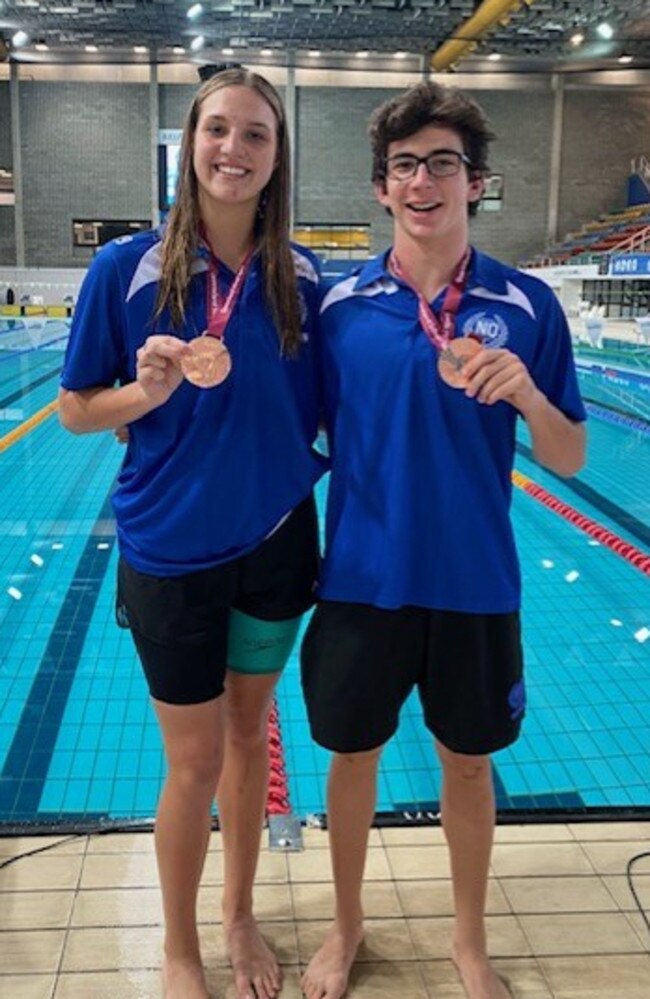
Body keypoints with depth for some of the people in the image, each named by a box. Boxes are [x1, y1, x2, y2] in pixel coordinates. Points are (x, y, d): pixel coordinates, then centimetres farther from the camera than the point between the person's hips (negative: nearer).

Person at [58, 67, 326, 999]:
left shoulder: (302, 277, -3)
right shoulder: (127, 268, -9)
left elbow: (326, 410, 5)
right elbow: (76, 410, -3)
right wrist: (152, 391, -21)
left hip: (276, 540, 3)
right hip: (172, 550, -2)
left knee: (250, 735, 18)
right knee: (196, 761, 7)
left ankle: (240, 916, 41)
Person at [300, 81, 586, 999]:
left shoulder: (526, 305, -5)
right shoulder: (340, 306, -4)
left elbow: (569, 459, -3)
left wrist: (525, 391, -22)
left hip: (474, 583, 0)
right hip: (362, 579, 1)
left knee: (468, 761, 16)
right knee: (353, 753, 15)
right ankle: (347, 925, 40)